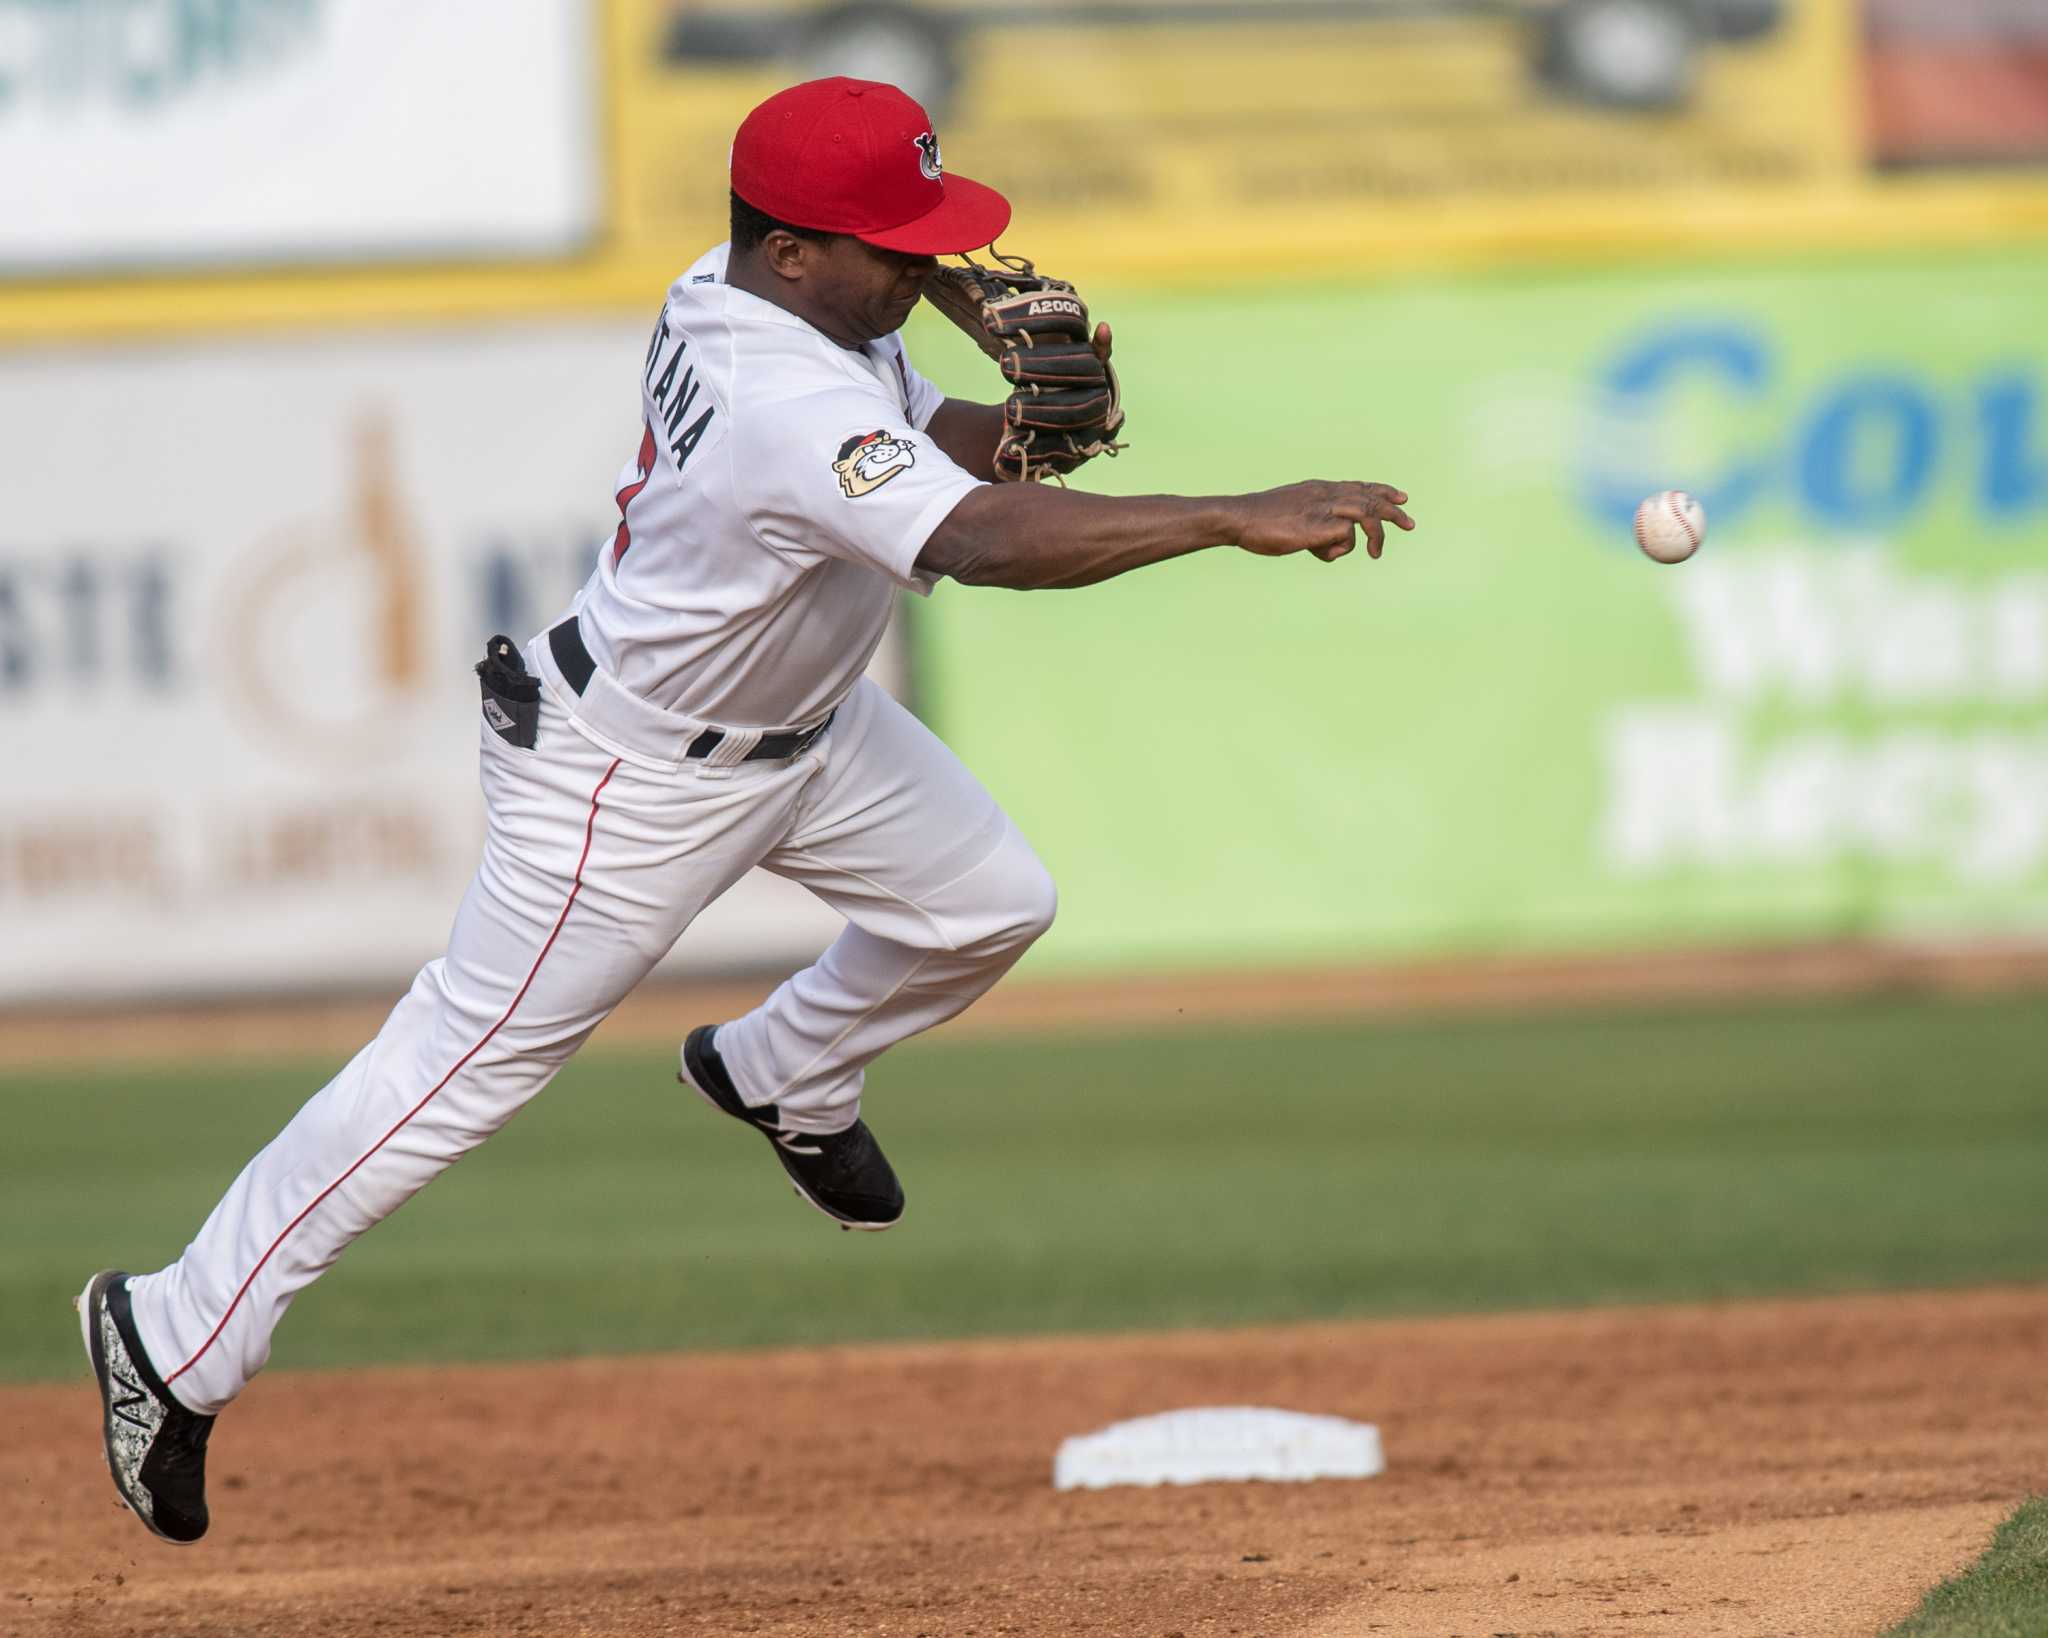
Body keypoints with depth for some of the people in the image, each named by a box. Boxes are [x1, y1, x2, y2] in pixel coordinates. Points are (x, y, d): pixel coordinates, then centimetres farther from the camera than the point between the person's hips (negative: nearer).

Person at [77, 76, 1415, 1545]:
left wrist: (1031, 422, -16)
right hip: (637, 774, -10)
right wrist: (1239, 519, -50)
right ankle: (176, 1340, 3)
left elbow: (931, 441, 7)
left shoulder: (782, 299, -8)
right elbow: (982, 541, -48)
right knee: (474, 1058, -4)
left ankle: (784, 1079, 42)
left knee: (987, 905, 14)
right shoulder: (787, 406, -37)